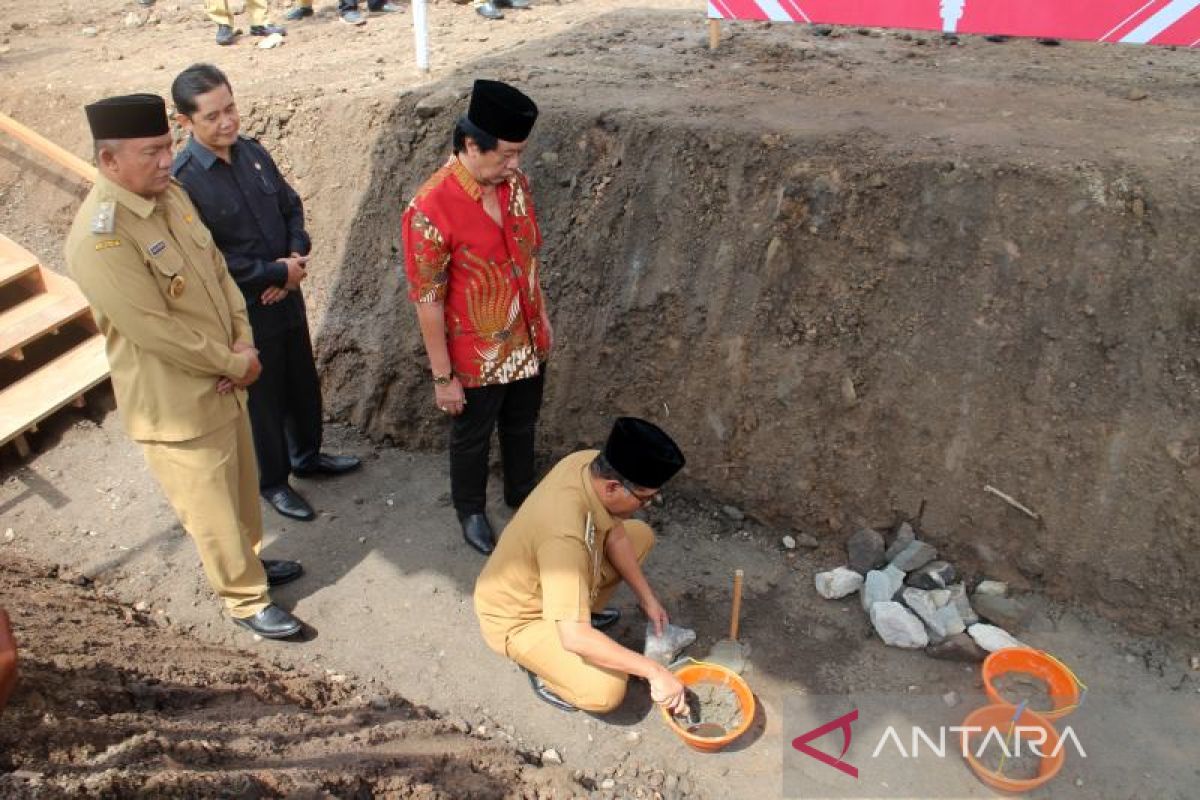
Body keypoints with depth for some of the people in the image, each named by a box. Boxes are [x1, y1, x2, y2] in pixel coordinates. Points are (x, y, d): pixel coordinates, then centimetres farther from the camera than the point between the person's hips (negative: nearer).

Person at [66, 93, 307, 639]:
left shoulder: (170, 194, 0)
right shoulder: (100, 237, -27)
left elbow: (217, 267, 7)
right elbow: (156, 331, -26)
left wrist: (243, 343, -5)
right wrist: (234, 364, -15)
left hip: (222, 381, 8)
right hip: (175, 403, -8)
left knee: (241, 485, 25)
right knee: (212, 506, 10)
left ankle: (248, 561, 48)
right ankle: (245, 599, 30)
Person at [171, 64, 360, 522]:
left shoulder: (252, 152, -1)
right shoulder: (183, 181, -21)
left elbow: (291, 206, 8)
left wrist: (296, 257, -10)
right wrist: (276, 273, -19)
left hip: (287, 294, 6)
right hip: (243, 311, -6)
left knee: (303, 382, 21)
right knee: (263, 397, 11)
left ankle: (307, 456, 45)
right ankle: (272, 482, 33)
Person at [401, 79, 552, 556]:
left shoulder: (514, 182, -7)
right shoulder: (430, 209, -27)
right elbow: (427, 301, -21)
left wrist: (543, 318, 15)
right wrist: (443, 377, -16)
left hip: (527, 342, 6)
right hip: (476, 356, -6)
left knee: (521, 426, 26)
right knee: (472, 439, 18)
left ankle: (522, 493, 52)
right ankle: (470, 511, 44)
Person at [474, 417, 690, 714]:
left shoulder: (592, 463, -18)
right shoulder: (565, 536, -42)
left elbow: (615, 533, 0)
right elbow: (575, 638, -43)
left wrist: (647, 598, 0)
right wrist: (653, 671, -36)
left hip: (547, 582, 8)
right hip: (517, 618, -8)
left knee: (640, 535, 10)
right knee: (606, 691, -23)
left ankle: (577, 608, 19)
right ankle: (539, 660, 5)